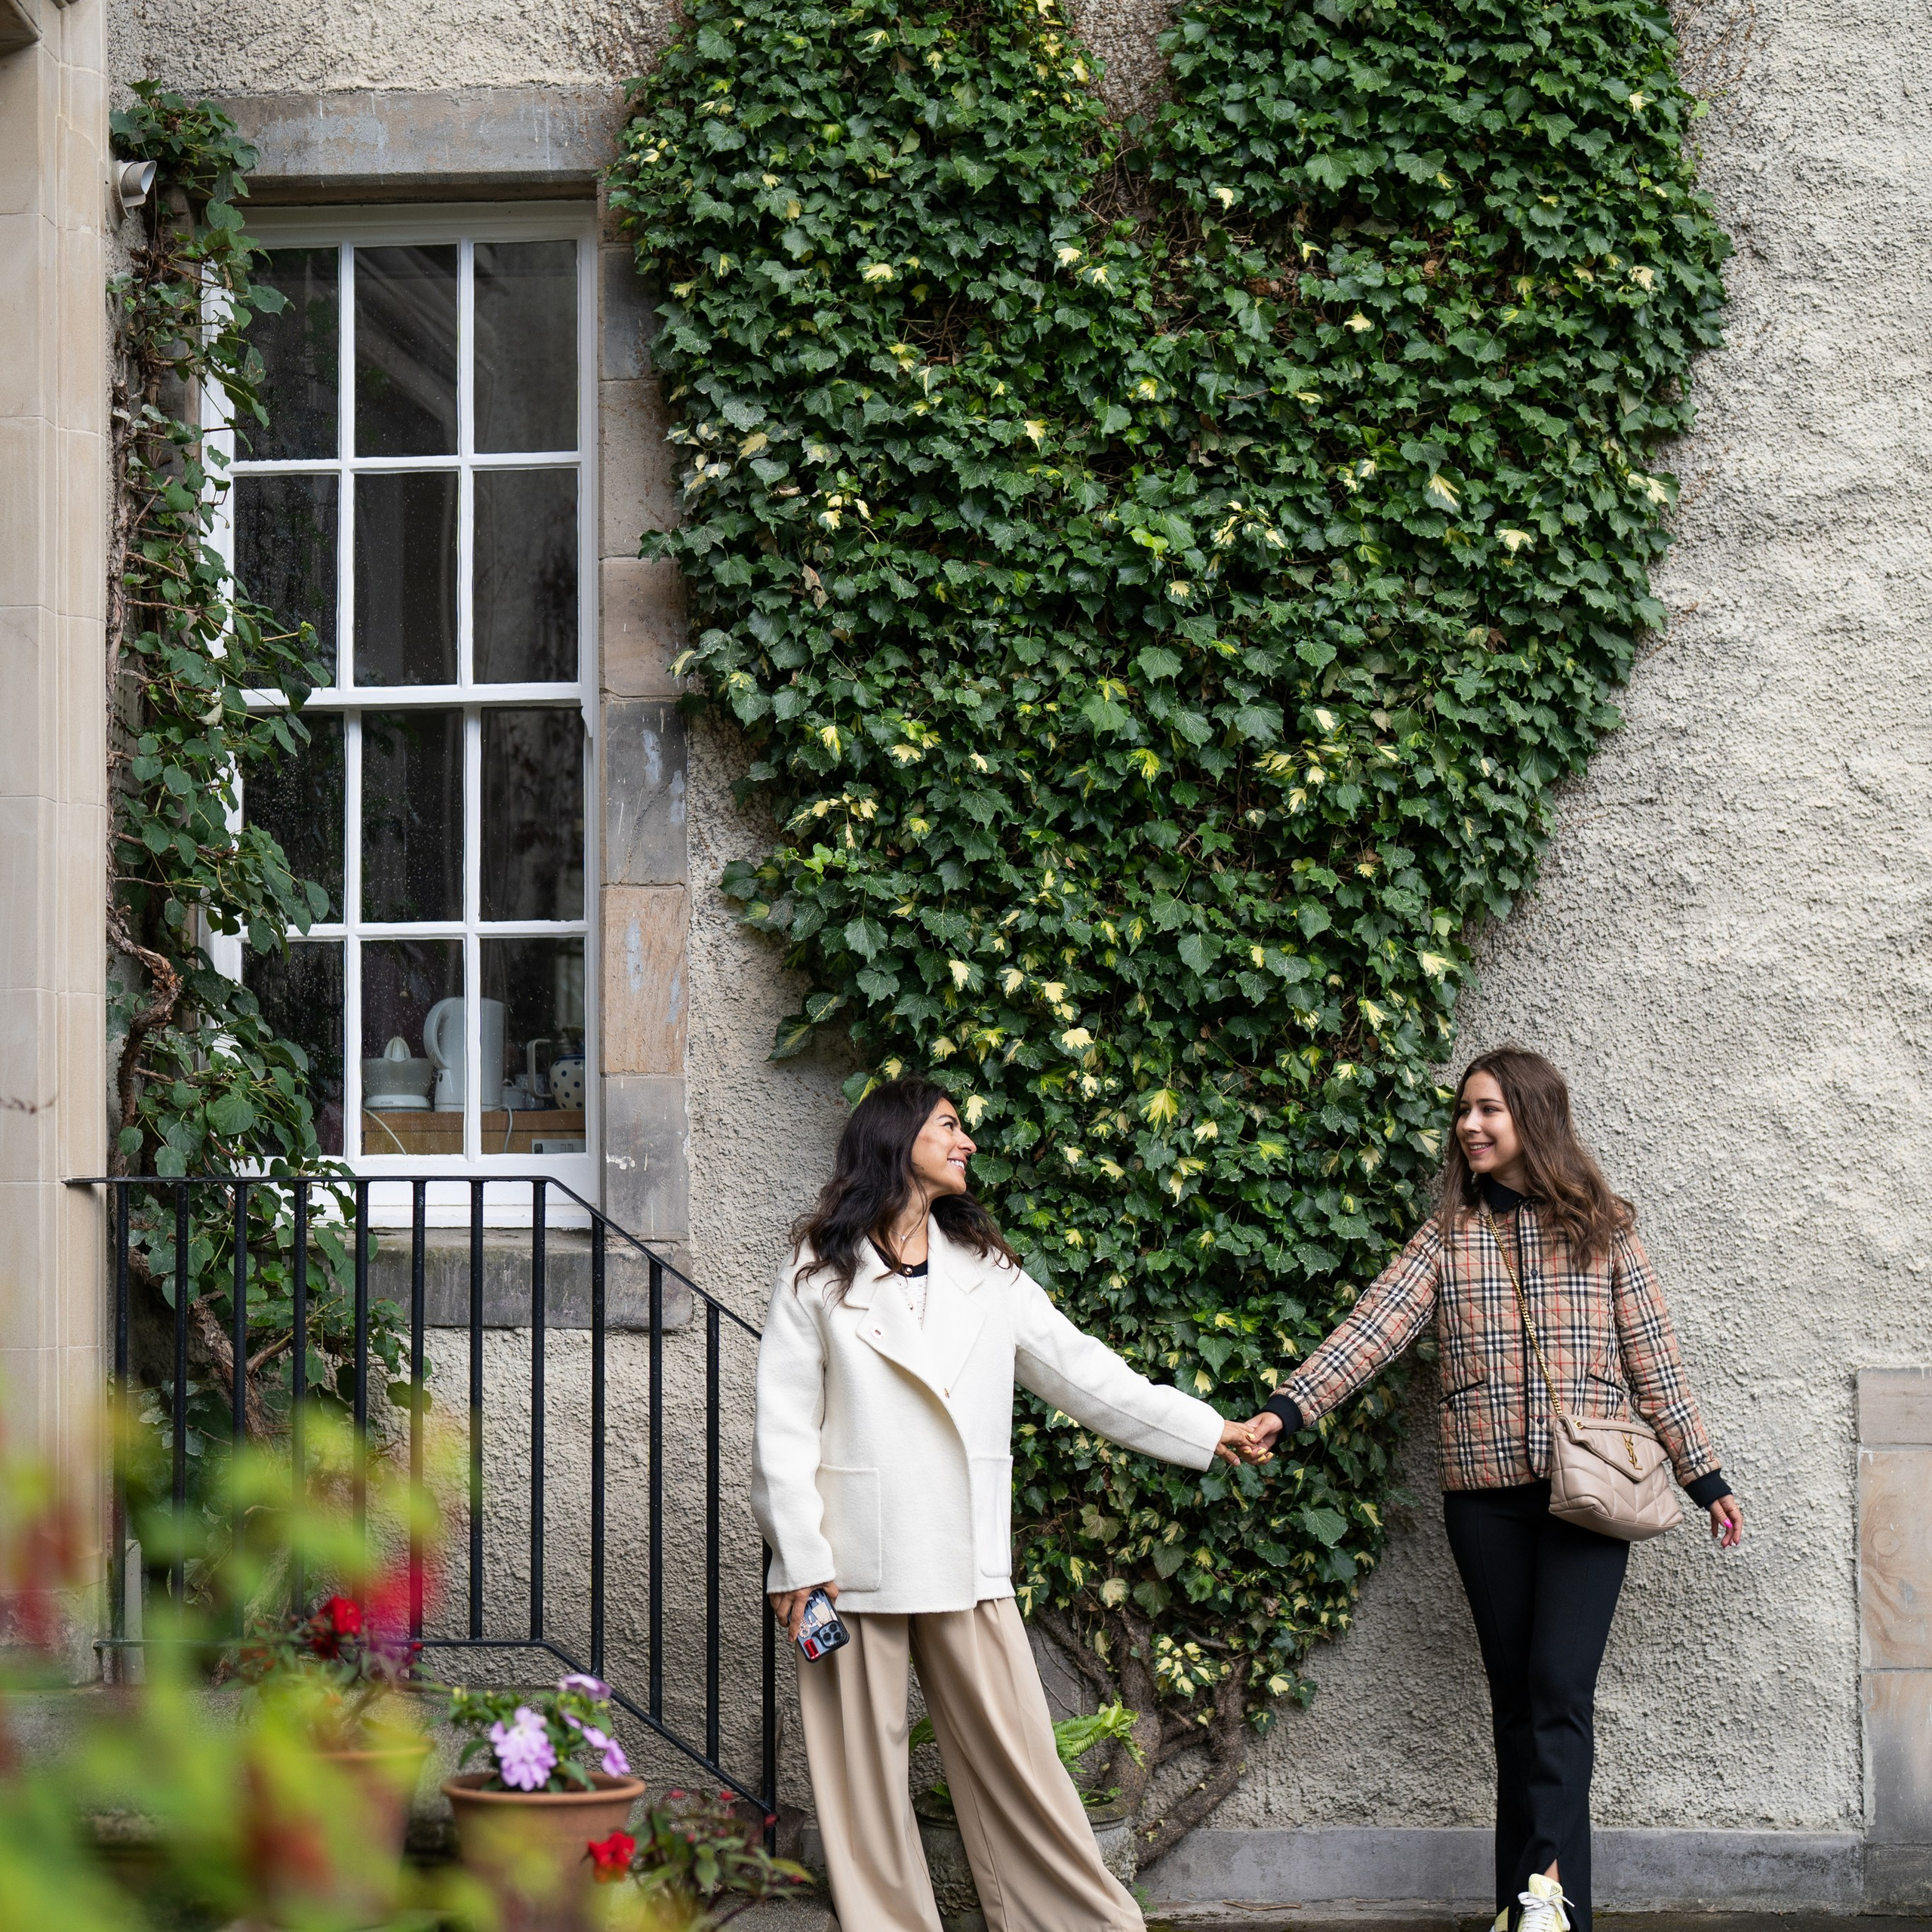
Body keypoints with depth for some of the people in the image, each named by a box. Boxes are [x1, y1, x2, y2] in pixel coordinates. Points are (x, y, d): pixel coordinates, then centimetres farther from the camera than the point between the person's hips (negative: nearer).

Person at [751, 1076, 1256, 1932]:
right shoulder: (819, 1274, 3)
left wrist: (1205, 1430, 11)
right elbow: (785, 1426, -1)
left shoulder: (986, 1270, 15)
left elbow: (1079, 1370, 15)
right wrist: (799, 1557, -9)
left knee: (1016, 1759, 1)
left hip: (967, 1563, 3)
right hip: (855, 1563, -3)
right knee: (865, 1771, 1)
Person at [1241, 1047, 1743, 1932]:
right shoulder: (1445, 1239, 8)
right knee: (1515, 1695, 5)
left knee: (1559, 1686, -15)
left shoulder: (1602, 1230, 5)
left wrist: (1705, 1477, 8)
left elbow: (1652, 1360, 7)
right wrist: (1285, 1411, -17)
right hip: (1487, 1495, 2)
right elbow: (1369, 1332, -4)